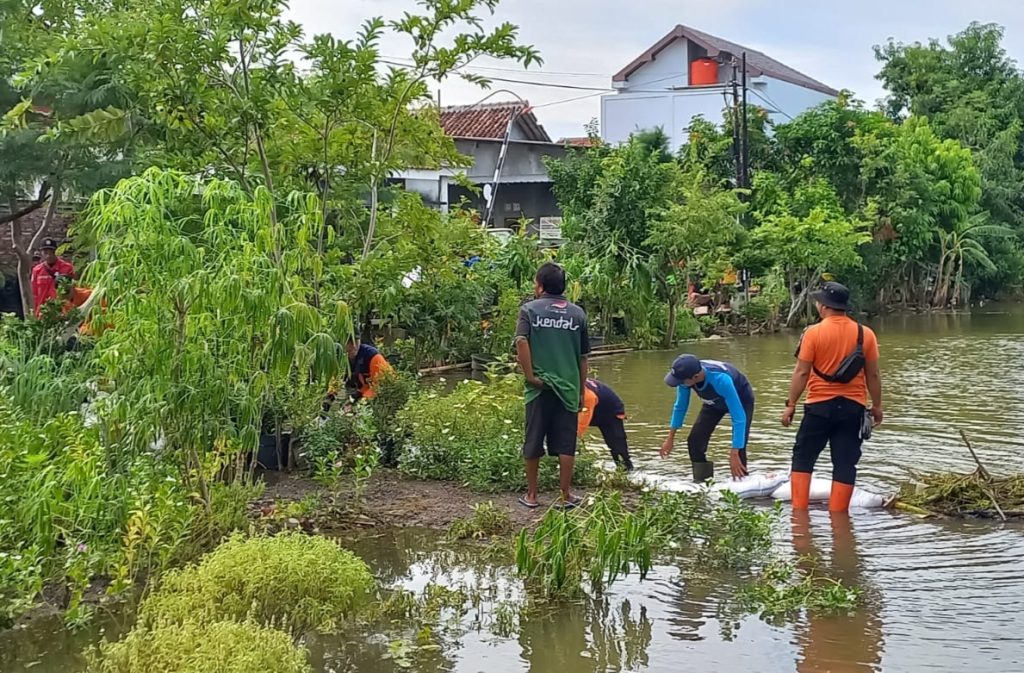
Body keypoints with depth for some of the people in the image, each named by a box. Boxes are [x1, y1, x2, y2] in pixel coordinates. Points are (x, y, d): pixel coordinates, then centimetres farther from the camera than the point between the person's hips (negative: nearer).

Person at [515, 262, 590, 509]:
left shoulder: (530, 309, -2)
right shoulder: (578, 314, 7)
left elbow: (521, 341, -20)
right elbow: (583, 357, 10)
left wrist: (529, 375, -12)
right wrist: (581, 391, 17)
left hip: (540, 387, -2)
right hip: (568, 388, 2)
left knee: (533, 442, 9)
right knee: (566, 444, 6)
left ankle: (531, 495, 16)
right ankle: (566, 496, 8)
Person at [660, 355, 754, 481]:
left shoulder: (721, 380, -45)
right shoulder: (686, 375, -29)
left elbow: (739, 417, -43)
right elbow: (680, 407, -10)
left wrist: (734, 455, -45)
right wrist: (670, 439, -6)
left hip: (741, 400, -5)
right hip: (714, 402, 5)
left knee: (739, 448, -22)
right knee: (695, 441, -7)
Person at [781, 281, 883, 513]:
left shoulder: (813, 333, -8)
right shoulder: (866, 334, 0)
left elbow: (801, 372, -8)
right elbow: (873, 375, 4)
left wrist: (791, 404, -1)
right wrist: (877, 406, 14)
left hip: (820, 406, -2)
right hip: (853, 407, 2)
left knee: (803, 457, 11)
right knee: (845, 463, 6)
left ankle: (799, 508, 7)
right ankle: (837, 512, 7)